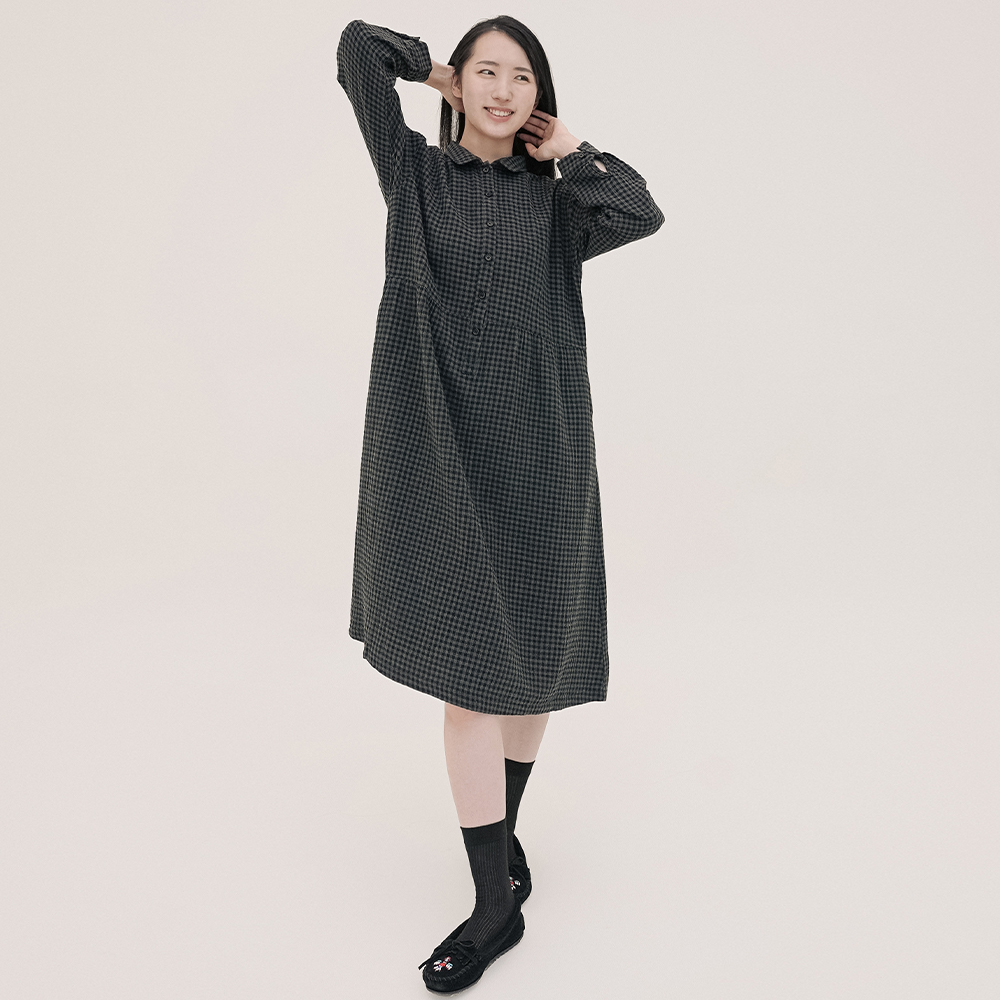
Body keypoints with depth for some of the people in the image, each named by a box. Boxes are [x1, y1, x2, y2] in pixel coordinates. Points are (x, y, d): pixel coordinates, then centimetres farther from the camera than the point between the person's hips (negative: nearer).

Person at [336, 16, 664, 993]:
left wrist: (569, 149, 3)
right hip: (442, 447, -1)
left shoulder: (556, 202, 11)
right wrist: (437, 72, 17)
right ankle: (496, 898, 6)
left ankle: (502, 841, 30)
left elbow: (642, 213, -9)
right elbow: (357, 46, 3)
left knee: (529, 657, 9)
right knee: (466, 667, -4)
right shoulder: (416, 171, 9)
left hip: (535, 446, 2)